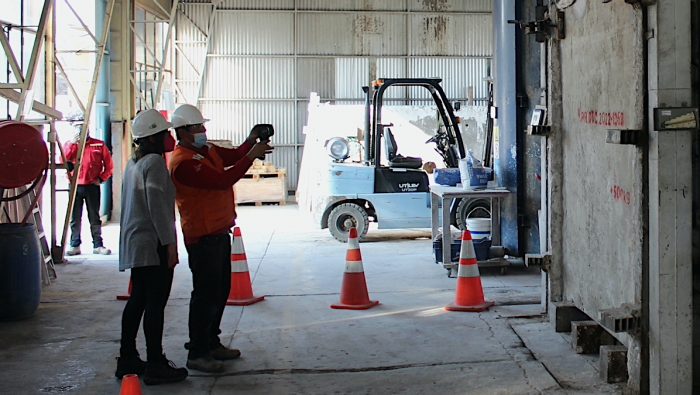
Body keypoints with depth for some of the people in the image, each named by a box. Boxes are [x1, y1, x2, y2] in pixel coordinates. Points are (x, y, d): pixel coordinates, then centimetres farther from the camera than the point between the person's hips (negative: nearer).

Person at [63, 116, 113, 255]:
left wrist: (101, 179, -4)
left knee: (95, 218, 6)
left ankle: (98, 245, 11)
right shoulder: (70, 145, 9)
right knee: (75, 218, 4)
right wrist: (72, 143, -13)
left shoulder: (99, 145, 4)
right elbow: (63, 161, -9)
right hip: (75, 186, 1)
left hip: (92, 186, -1)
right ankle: (75, 245, 10)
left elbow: (109, 165, 6)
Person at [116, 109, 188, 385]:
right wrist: (169, 242, -17)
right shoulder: (154, 162, -13)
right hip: (153, 244, -10)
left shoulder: (133, 164, 16)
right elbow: (156, 205, -19)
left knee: (137, 300, 14)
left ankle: (127, 359, 19)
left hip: (133, 244, 10)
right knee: (156, 303, -6)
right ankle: (155, 365, -3)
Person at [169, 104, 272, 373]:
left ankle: (211, 343, 29)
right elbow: (222, 179, -28)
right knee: (206, 294, -5)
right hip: (203, 237, -10)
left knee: (221, 290, 17)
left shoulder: (207, 150, 11)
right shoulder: (183, 162, -20)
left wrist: (251, 141, -2)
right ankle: (197, 354, 4)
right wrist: (252, 155, -24)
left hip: (219, 232, 10)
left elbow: (233, 155, 19)